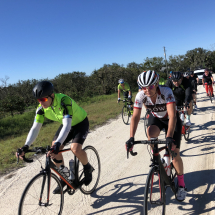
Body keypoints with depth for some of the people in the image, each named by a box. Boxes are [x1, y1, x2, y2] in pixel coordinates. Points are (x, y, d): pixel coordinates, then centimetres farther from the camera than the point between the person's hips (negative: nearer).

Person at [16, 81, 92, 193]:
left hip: (80, 123, -6)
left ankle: (88, 168, 4)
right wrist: (26, 146, -30)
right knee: (54, 151, -8)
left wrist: (57, 144, -58)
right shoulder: (41, 107, -18)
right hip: (66, 125, 6)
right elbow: (35, 127, -18)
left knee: (75, 148, -27)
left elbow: (67, 126, -46)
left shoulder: (64, 101, -37)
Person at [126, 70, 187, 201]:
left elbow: (172, 116, -42)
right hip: (156, 118, 3)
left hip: (172, 120, -2)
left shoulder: (166, 92, -35)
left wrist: (169, 138, -54)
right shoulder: (140, 96, -25)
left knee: (174, 152, -10)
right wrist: (131, 138, -38)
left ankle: (182, 185, 13)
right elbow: (135, 117, -27)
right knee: (151, 132, -33)